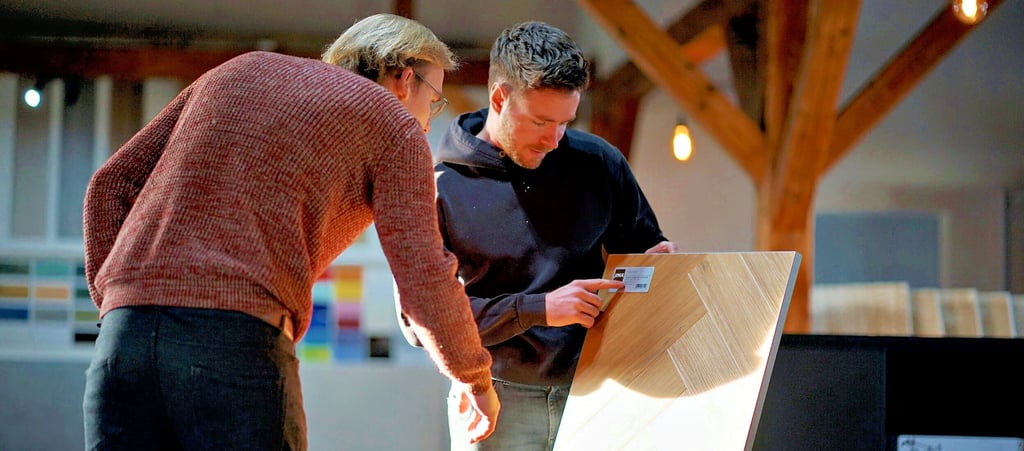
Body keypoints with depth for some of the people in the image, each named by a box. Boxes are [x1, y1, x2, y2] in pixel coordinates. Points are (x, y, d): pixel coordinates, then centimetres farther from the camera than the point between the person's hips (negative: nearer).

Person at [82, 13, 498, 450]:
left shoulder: (236, 72, 28)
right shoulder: (394, 126, 12)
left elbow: (110, 186, 24)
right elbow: (424, 287, 1)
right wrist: (475, 378, 19)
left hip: (127, 333, 5)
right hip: (237, 347, -5)